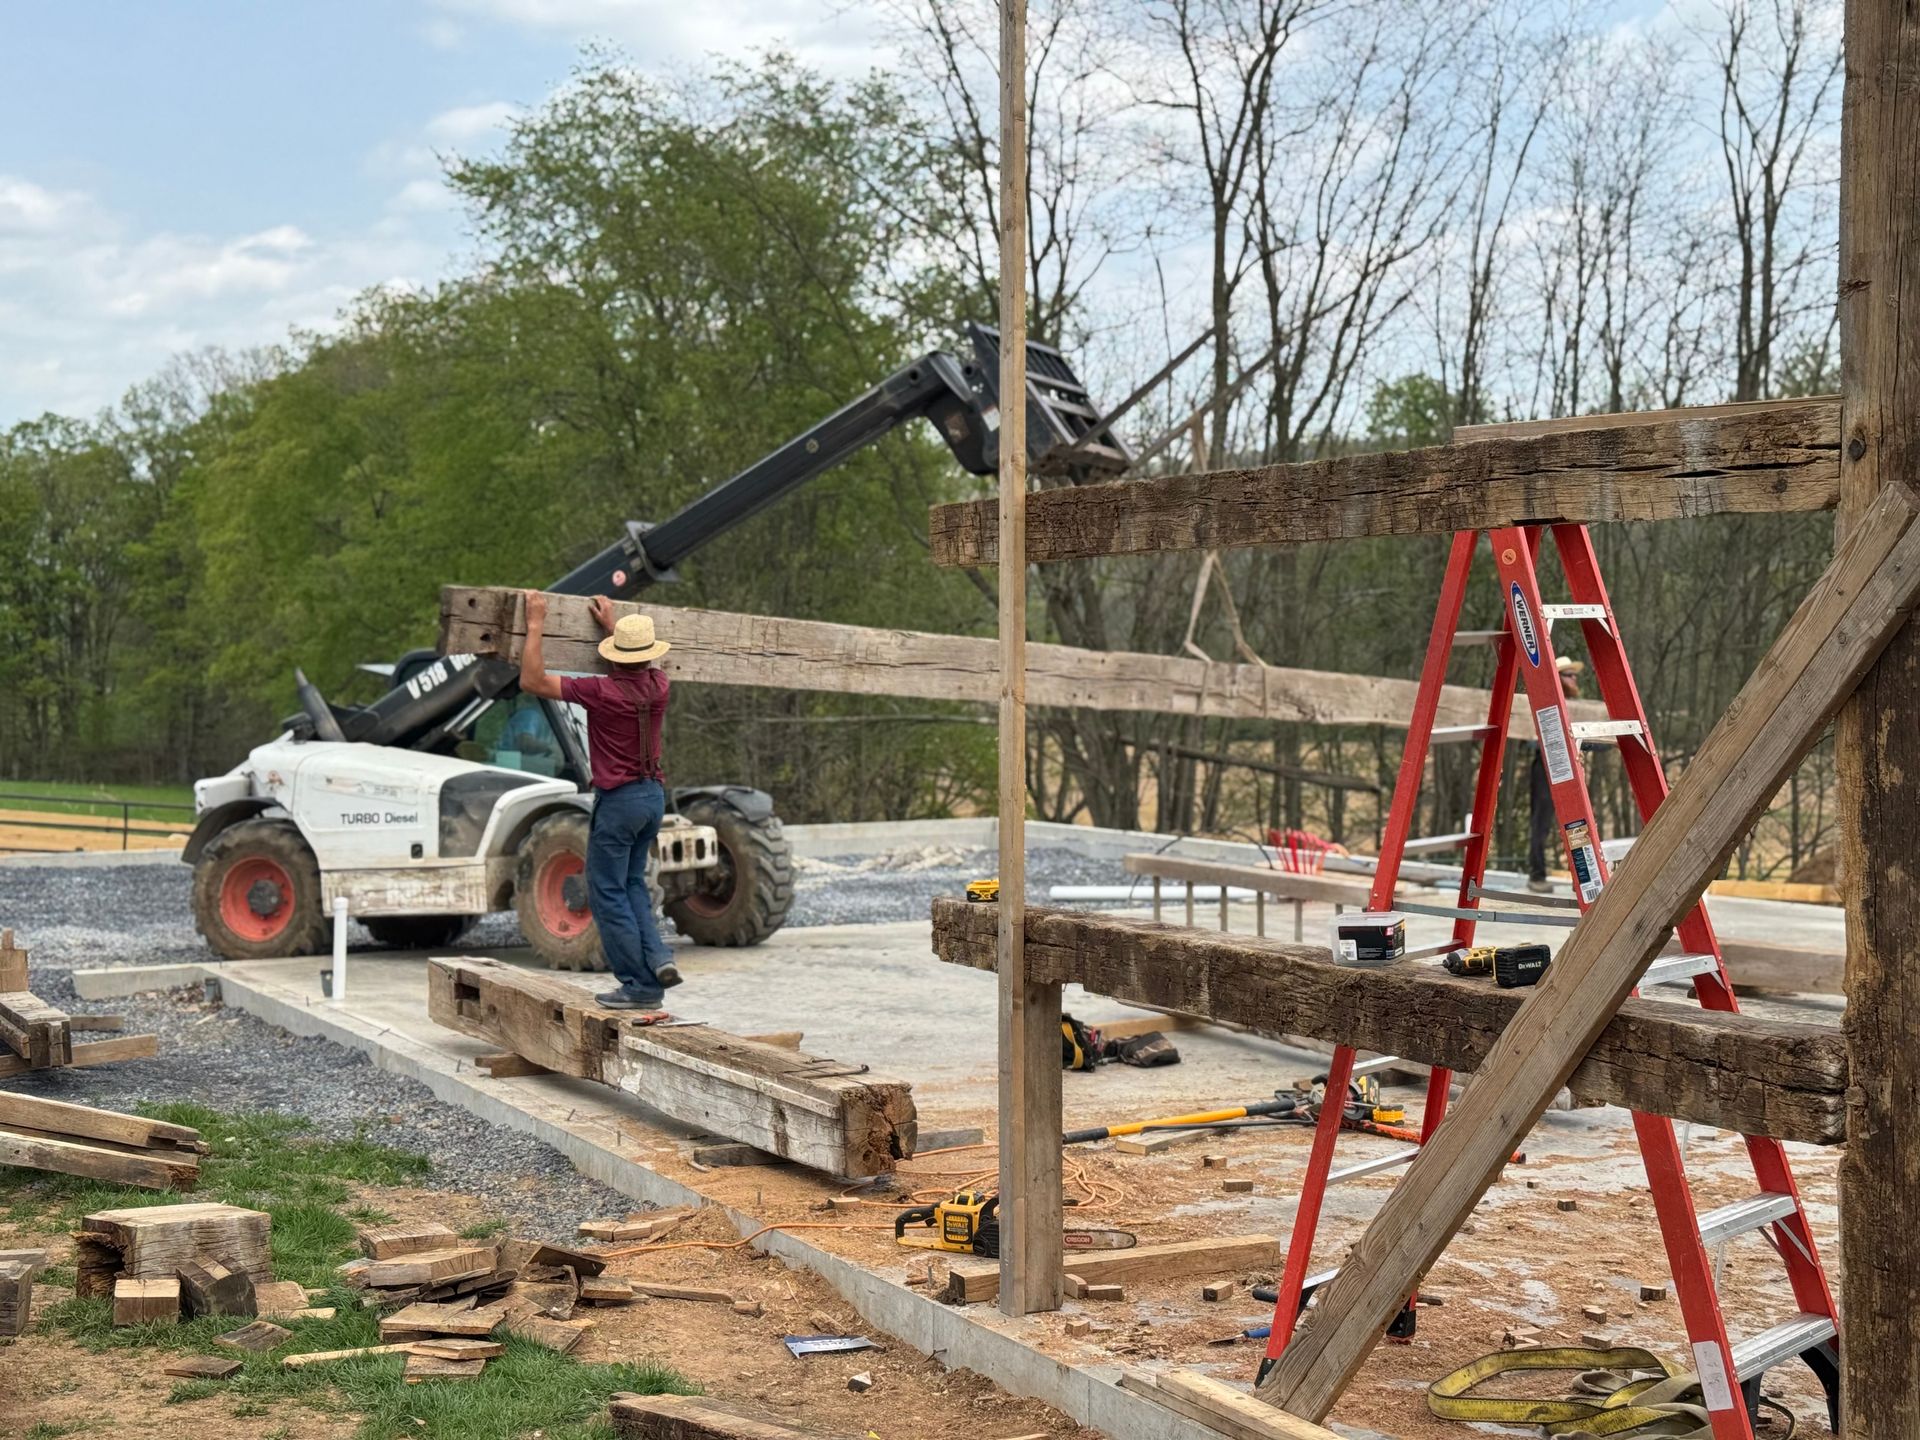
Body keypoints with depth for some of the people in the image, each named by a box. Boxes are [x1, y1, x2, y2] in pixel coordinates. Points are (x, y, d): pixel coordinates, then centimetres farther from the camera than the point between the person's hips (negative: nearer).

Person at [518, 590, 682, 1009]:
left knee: (607, 892, 2)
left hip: (618, 799, -7)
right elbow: (640, 670, 28)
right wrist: (611, 625, 35)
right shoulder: (658, 685, 1)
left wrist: (535, 626, -9)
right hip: (654, 794, 7)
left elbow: (533, 681, -15)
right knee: (632, 883, 20)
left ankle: (640, 985, 1)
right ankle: (657, 957, 3)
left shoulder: (603, 691, -18)